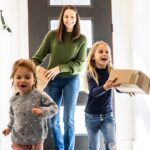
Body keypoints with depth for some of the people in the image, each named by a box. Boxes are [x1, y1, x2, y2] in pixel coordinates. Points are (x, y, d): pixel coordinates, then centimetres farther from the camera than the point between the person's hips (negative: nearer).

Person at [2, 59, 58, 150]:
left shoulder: (39, 95, -14)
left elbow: (54, 107, -14)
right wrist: (9, 128, 23)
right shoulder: (14, 99, -2)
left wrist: (43, 111, -29)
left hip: (37, 140, -1)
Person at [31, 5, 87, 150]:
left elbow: (79, 64, -9)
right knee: (53, 120, 9)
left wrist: (59, 68, -21)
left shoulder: (82, 39, -4)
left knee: (68, 120, -1)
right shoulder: (52, 35, -2)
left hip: (71, 80, -1)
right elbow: (38, 57, 1)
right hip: (53, 80, 2)